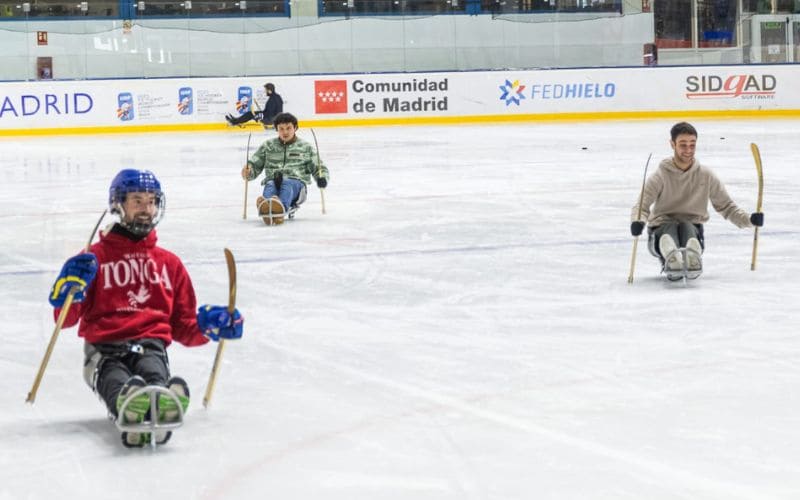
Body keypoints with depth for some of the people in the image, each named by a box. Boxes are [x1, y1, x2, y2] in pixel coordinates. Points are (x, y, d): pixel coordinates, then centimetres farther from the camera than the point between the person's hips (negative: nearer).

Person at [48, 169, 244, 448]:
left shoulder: (169, 263, 26)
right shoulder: (96, 257, 15)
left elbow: (182, 325, 26)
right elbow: (66, 318, 10)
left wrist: (207, 326, 3)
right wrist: (70, 286, -11)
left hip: (151, 344, 1)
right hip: (105, 348, -1)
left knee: (154, 373, -38)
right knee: (118, 382, -39)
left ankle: (161, 406, -73)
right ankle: (130, 411, -73)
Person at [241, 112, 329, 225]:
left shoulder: (306, 147, 19)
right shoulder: (268, 145, 22)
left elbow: (319, 168, 18)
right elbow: (255, 166, 21)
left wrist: (322, 179, -6)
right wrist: (247, 172, -4)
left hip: (296, 182, -2)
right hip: (272, 180, 2)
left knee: (287, 184, -38)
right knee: (270, 187, -36)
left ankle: (280, 209, -71)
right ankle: (266, 207, -71)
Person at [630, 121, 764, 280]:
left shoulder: (705, 175, 4)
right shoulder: (661, 176, -4)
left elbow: (725, 206, 9)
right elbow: (641, 206, -11)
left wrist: (749, 219, -8)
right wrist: (637, 222, -34)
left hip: (693, 229, 1)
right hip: (661, 229, -1)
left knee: (687, 227, -33)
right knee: (669, 229, -36)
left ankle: (693, 260, -63)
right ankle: (672, 261, -66)